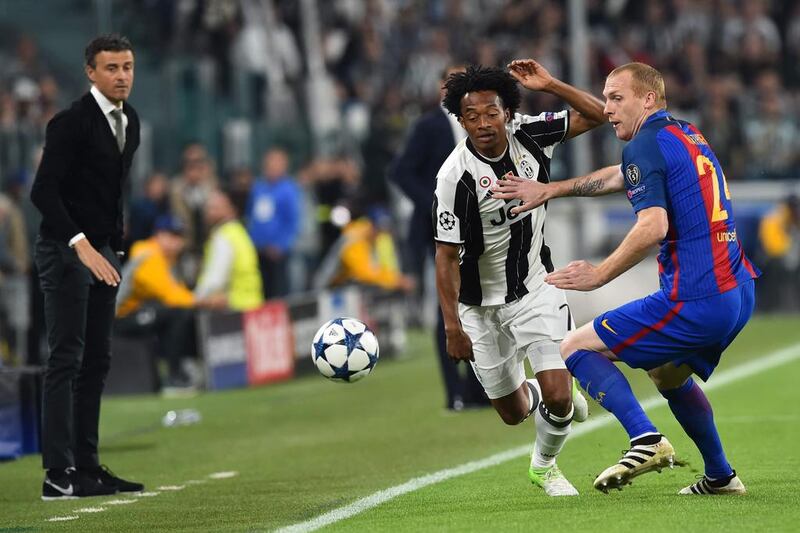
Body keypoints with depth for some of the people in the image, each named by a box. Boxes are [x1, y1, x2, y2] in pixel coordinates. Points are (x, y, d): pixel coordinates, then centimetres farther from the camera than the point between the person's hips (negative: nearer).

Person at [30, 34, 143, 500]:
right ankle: (59, 474, -13)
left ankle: (87, 465, 10)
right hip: (66, 251, -8)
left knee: (97, 361, 7)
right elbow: (44, 191, -21)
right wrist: (82, 245, -27)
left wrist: (115, 246, 15)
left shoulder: (130, 121, 10)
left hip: (103, 252, 8)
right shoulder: (72, 122, -15)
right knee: (67, 358, -11)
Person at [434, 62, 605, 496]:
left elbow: (595, 115, -5)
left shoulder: (528, 135, -12)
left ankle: (544, 465, 21)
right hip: (481, 305, -2)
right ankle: (536, 394, 47)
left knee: (558, 397, -11)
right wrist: (452, 326, -23)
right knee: (513, 411, 9)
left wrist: (549, 85, -20)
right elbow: (446, 256, -19)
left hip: (536, 289, 2)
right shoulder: (456, 177, -23)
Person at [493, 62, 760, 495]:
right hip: (738, 292, 9)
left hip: (694, 301, -9)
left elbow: (653, 226, -24)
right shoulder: (687, 136, 19)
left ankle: (645, 439, -18)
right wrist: (550, 190, 35)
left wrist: (599, 275, -17)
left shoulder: (648, 145, -10)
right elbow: (620, 176, 33)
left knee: (576, 348, -1)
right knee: (668, 373, 33)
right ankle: (720, 477, 32)